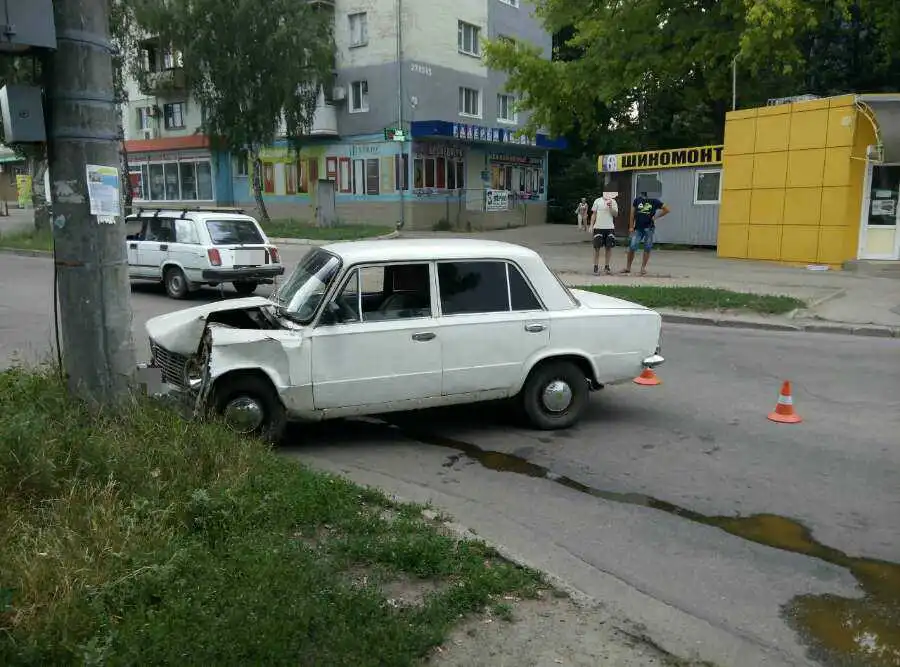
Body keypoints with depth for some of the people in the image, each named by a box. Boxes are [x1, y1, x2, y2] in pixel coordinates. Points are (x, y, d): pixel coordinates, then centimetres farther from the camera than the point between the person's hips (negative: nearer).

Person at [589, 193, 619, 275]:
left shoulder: (613, 202, 6)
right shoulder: (598, 201, 4)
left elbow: (615, 214, 0)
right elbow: (594, 214, 6)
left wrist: (610, 207, -15)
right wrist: (591, 226, 1)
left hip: (610, 228, 1)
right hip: (598, 227, -1)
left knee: (609, 247, 3)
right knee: (597, 247, 1)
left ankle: (606, 266, 13)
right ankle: (596, 266, 9)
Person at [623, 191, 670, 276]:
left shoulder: (654, 201, 2)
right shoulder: (637, 200, 6)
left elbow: (667, 210, 8)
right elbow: (632, 214, 8)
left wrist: (656, 216, -1)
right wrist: (631, 227, 1)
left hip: (649, 228, -1)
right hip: (638, 228, 1)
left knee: (647, 248, 2)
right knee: (632, 247, -6)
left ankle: (643, 267, 12)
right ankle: (628, 267, 5)